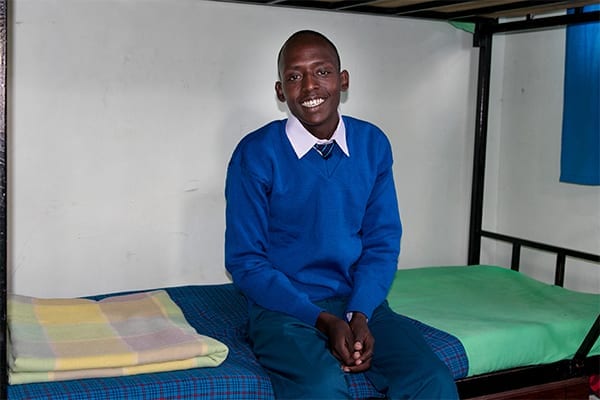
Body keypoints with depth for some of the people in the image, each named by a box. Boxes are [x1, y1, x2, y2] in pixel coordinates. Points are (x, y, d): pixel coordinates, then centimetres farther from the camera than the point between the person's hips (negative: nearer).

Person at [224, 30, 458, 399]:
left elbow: (383, 243, 5)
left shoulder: (373, 145, 2)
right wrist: (324, 321, -16)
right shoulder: (256, 153, -8)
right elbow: (245, 261, -7)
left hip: (359, 301, 3)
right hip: (284, 305, -3)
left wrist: (359, 316, -12)